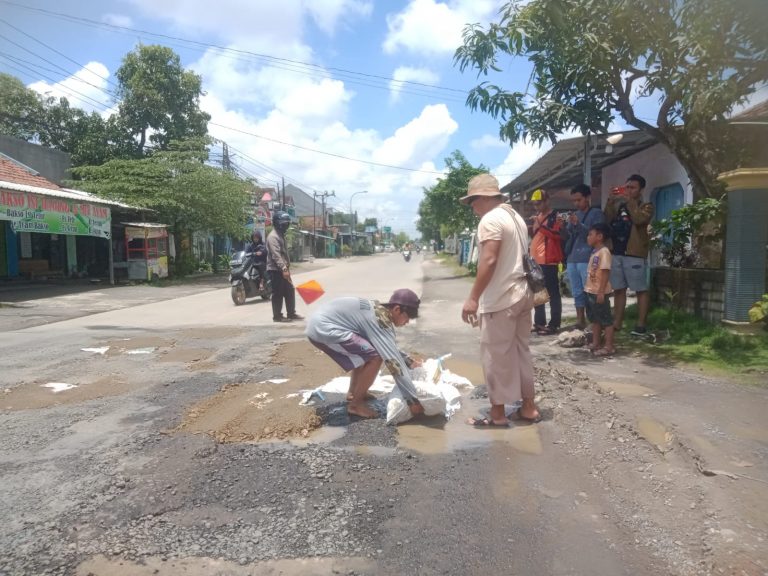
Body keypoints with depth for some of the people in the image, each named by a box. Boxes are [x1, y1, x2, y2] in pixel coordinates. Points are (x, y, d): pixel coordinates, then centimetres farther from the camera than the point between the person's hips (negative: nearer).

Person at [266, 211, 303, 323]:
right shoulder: (273, 236, -15)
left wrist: (287, 267, 20)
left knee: (290, 291, 12)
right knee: (278, 293, -3)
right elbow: (276, 255, -23)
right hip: (276, 269, -10)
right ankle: (277, 316, 5)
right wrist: (284, 269, -28)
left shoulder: (281, 235, 18)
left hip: (282, 269, 10)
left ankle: (291, 313, 20)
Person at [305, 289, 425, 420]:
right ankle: (355, 404, 0)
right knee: (375, 357, -12)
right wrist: (412, 399, -17)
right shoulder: (380, 319, -16)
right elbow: (392, 360, -20)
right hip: (323, 328, -10)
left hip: (320, 324, 10)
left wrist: (409, 362, 19)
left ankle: (352, 393, 28)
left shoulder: (379, 310, 13)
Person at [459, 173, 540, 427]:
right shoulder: (516, 216, 16)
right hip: (522, 292, 10)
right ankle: (529, 407, 23)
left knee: (496, 355, 0)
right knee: (521, 350, 15)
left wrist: (473, 298, -21)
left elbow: (489, 260, -23)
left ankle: (498, 413, 8)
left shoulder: (491, 219, -13)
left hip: (501, 298, -10)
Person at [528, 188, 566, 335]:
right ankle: (539, 322, 23)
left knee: (553, 293, -4)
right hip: (536, 261, 9)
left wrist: (540, 225, -24)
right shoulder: (537, 216, 18)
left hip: (549, 261, -9)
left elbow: (558, 234, -21)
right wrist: (530, 229, 6)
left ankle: (554, 324, -2)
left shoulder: (555, 216, -7)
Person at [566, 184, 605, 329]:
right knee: (577, 292, 11)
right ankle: (580, 320, 19)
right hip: (572, 259, 6)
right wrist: (570, 224, -2)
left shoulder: (597, 213, 0)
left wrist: (579, 224, -20)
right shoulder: (575, 214, 18)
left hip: (587, 260, -6)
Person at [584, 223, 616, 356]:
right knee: (594, 319, 17)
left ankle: (608, 346, 4)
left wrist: (601, 292, -23)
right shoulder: (594, 252, 13)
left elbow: (605, 273, -20)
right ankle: (596, 343, 26)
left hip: (600, 292, -10)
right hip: (591, 291, 10)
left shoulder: (604, 252, -16)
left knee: (606, 319, -2)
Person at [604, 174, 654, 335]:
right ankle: (617, 322, 16)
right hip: (616, 253, 5)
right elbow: (607, 220, 3)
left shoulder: (646, 206, 4)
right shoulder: (618, 205, 17)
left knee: (641, 290, -1)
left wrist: (629, 201, -12)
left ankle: (641, 324, 2)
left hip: (634, 254, -5)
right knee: (618, 289, 9)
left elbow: (639, 219, -16)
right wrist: (610, 200, -4)